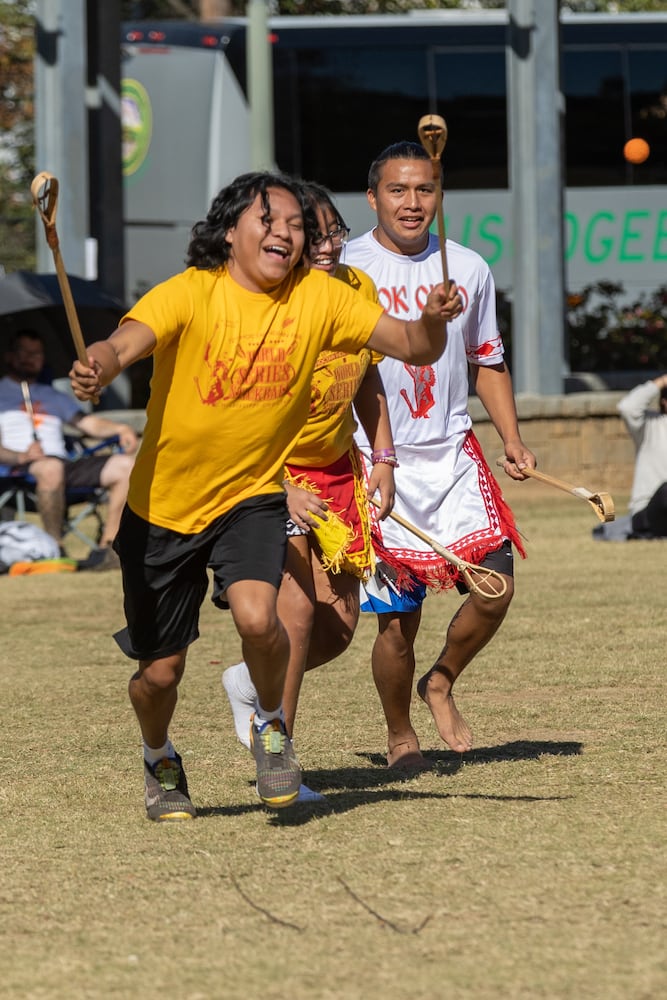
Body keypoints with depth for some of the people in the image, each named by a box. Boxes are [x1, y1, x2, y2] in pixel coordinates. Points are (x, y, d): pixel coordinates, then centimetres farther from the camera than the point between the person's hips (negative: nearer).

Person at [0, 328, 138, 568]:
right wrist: (21, 456, -18)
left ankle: (108, 547, -24)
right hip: (20, 471, -6)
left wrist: (120, 429, 0)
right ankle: (56, 547, -33)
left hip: (64, 463, 6)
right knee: (50, 467, -43)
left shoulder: (53, 397, 35)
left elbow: (87, 422, 21)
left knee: (125, 466, -17)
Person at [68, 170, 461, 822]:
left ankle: (270, 723, 6)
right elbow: (127, 341, -33)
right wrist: (98, 367, -57)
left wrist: (432, 320, -31)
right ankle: (159, 761, 42)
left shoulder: (317, 298, -7)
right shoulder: (191, 293, -17)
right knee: (160, 672, 6)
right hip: (163, 504, -1)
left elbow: (413, 347, -7)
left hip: (251, 497, 1)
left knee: (256, 617, -27)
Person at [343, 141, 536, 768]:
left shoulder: (467, 269, 9)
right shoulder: (344, 270, -4)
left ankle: (442, 683, 19)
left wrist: (511, 439, 6)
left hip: (453, 453, 4)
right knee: (397, 615, -3)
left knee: (495, 586, -9)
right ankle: (399, 735, 20)